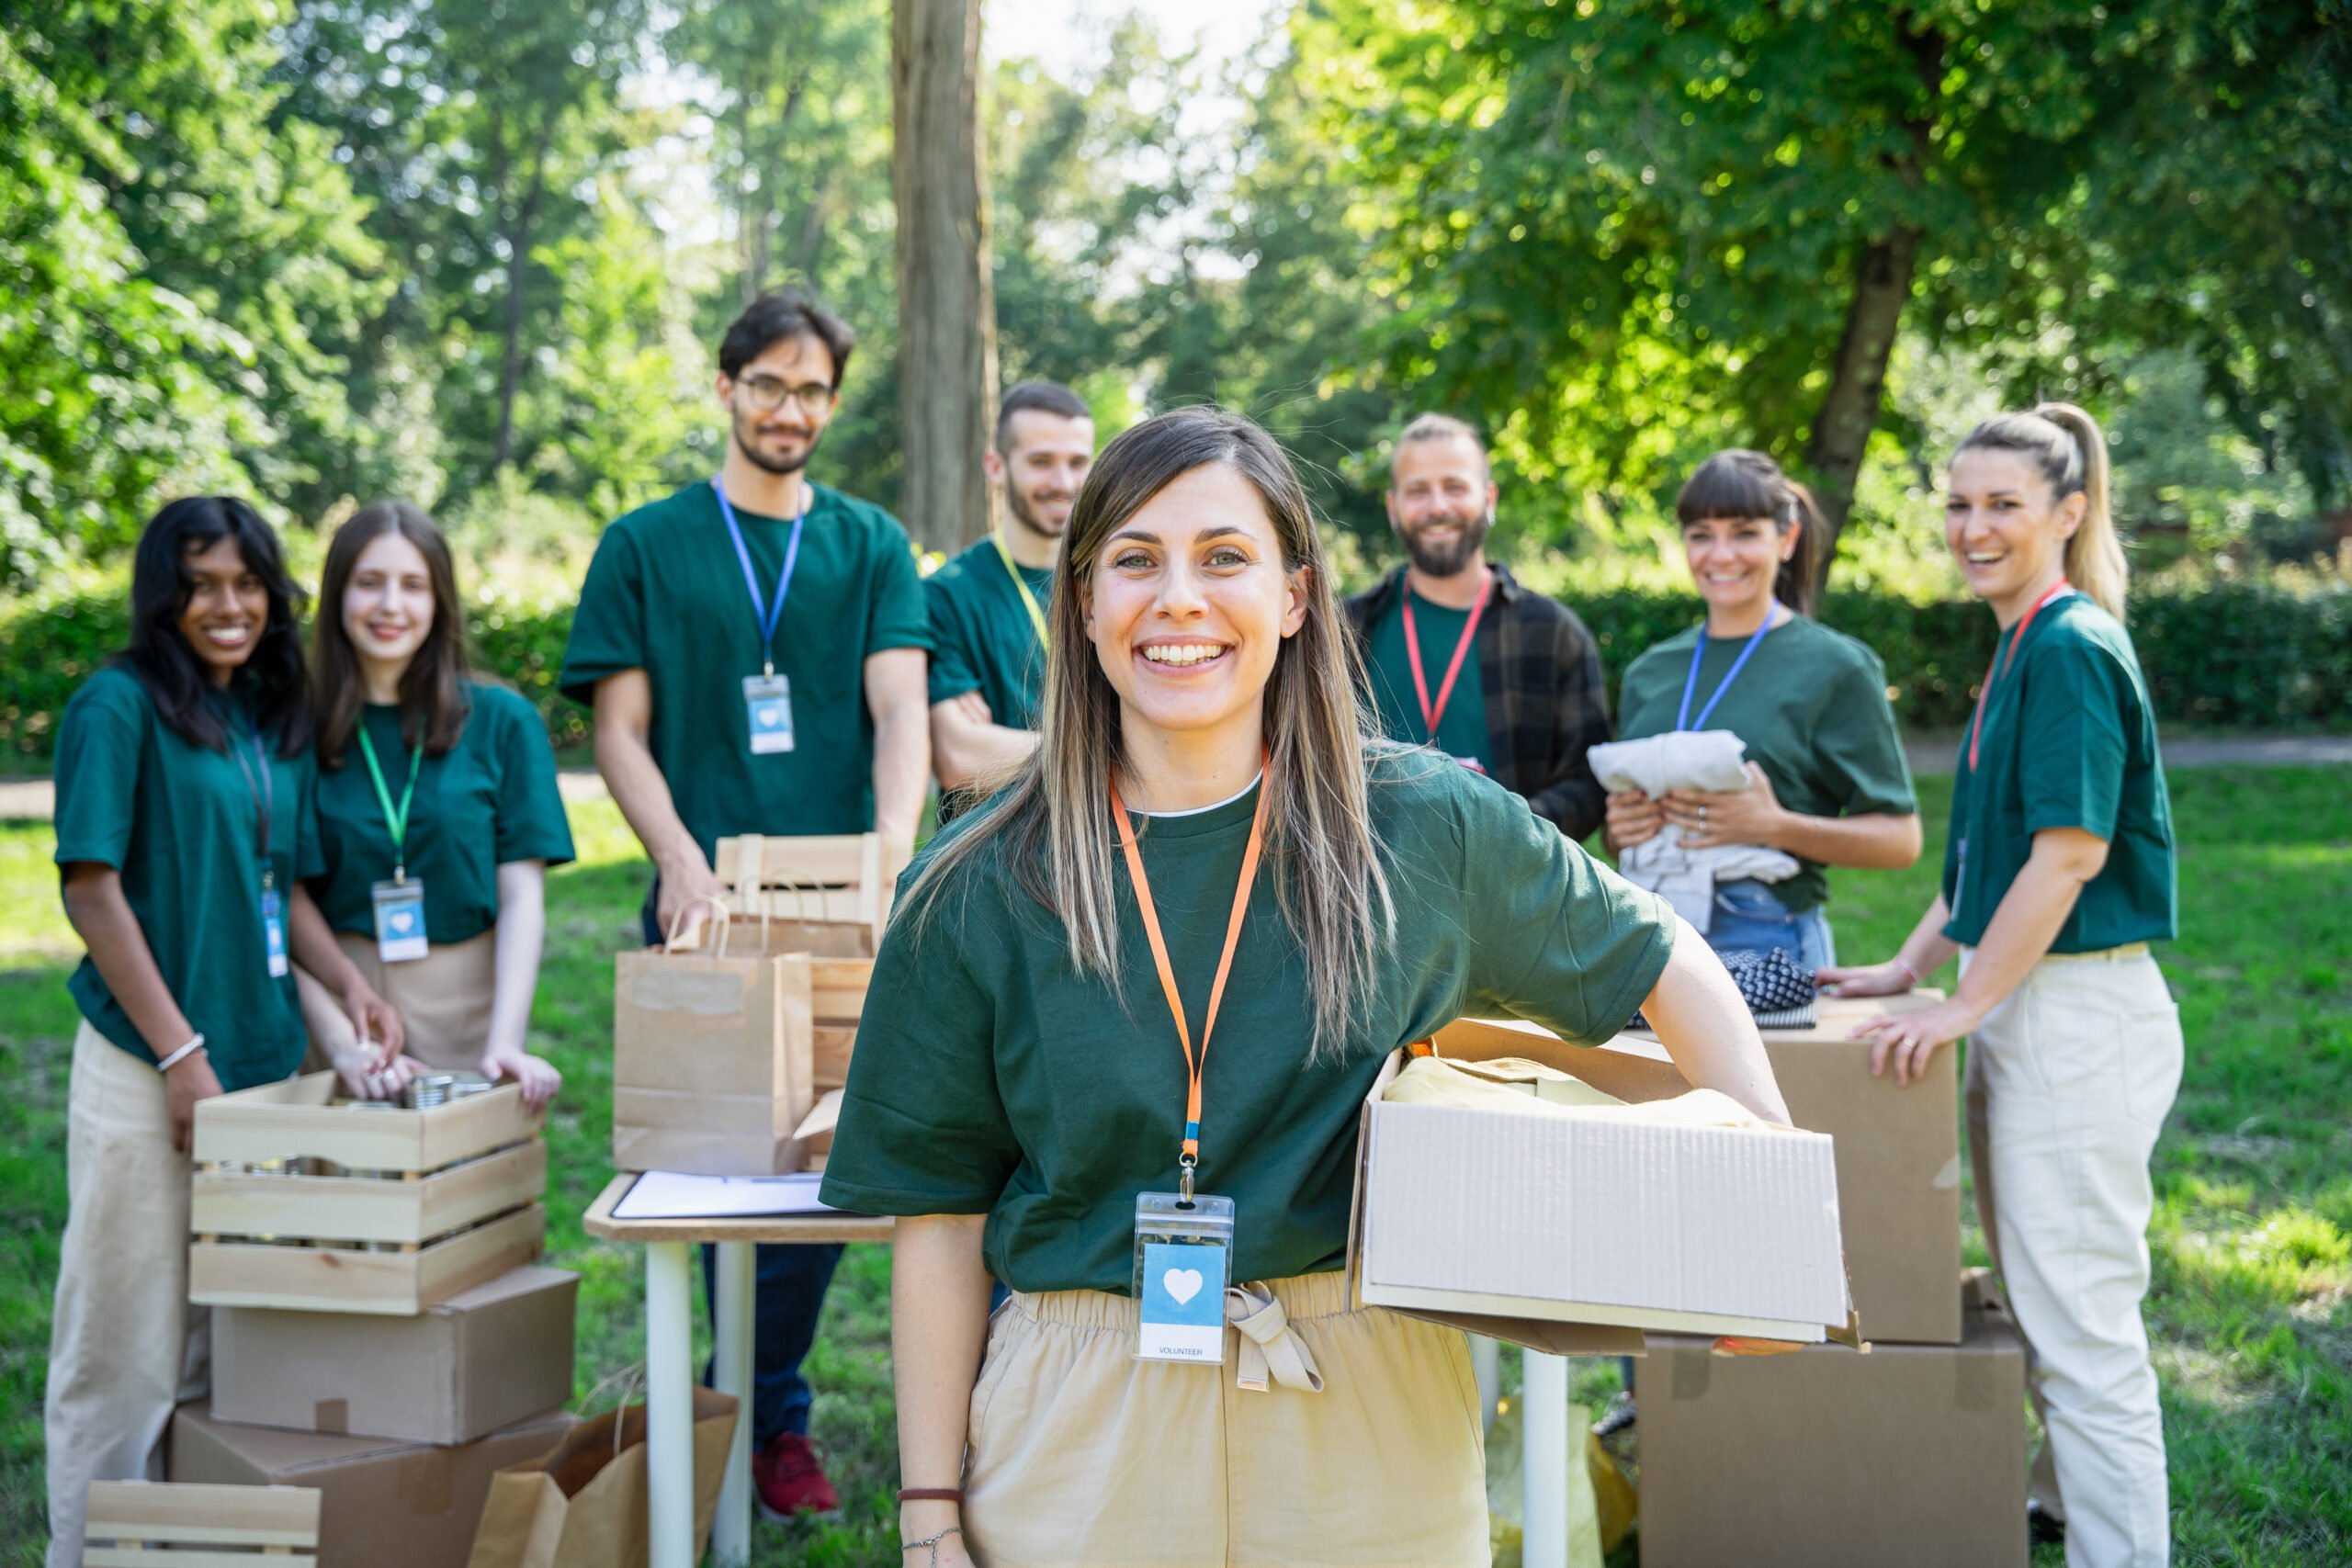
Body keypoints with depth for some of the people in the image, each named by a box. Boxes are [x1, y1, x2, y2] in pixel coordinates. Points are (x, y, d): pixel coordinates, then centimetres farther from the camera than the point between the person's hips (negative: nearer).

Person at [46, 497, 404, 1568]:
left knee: (229, 1338, 14)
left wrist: (348, 985, 1)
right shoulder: (119, 704, -8)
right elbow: (91, 888, -13)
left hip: (261, 1054, 7)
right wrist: (180, 1052, -16)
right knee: (129, 1339, 0)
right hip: (147, 1066, -7)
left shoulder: (271, 717, 12)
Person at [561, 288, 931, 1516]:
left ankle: (766, 1422, 16)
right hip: (706, 907, -1)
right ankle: (770, 1414, 12)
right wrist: (680, 858, -14)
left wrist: (891, 849, -18)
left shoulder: (871, 545, 11)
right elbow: (619, 733, 2)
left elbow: (901, 711, -1)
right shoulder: (646, 545, 8)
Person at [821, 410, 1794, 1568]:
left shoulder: (1425, 830, -3)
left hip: (1367, 1430, 1)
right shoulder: (978, 894, -4)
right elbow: (940, 1221, 0)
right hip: (1083, 1443, 0)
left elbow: (1663, 964, 12)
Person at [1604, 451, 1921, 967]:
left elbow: (1900, 838, -3)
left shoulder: (1836, 668, 0)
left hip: (1768, 943, -4)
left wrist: (1774, 827, -17)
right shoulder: (1649, 672, 14)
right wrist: (1619, 829, -1)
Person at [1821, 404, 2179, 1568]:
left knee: (2080, 1317, -5)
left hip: (2080, 1013, -10)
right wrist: (1908, 969, 19)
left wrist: (1966, 1007, -19)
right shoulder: (2024, 647, 15)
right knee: (2038, 1295, 22)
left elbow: (2070, 853, -21)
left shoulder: (2069, 649, -16)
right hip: (2024, 1007, 10)